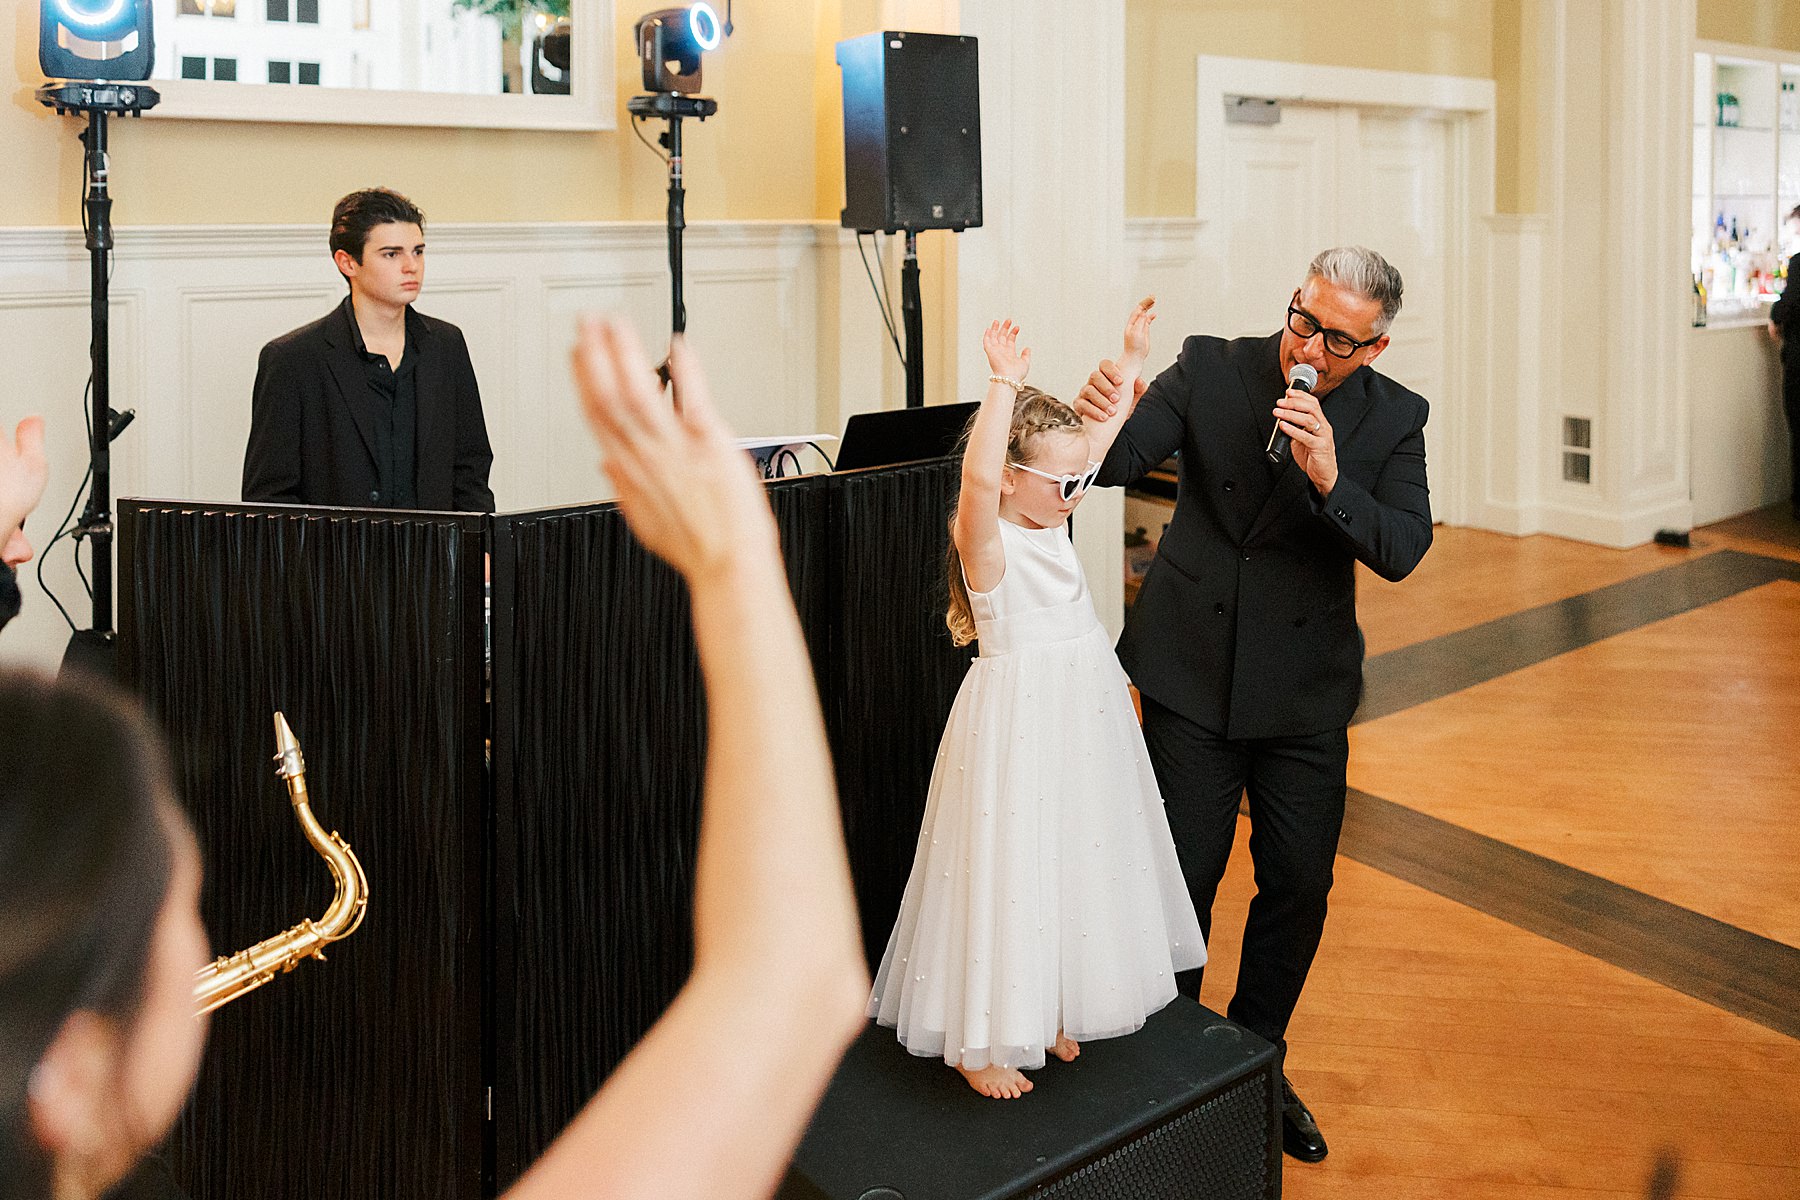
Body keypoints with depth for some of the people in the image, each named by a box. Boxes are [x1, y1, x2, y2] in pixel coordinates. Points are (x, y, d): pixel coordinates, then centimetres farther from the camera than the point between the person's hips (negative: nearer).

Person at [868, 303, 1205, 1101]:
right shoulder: (986, 542, -19)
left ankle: (1052, 1010, 36)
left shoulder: (1050, 518, 4)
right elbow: (978, 479, -41)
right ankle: (980, 1042, 12)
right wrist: (1005, 385, -41)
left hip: (1082, 712, 9)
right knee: (1010, 870, -1)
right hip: (1016, 724, -9)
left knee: (1077, 858, 18)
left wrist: (1132, 356, 14)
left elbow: (1103, 432, 15)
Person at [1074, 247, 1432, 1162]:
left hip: (1305, 690, 2)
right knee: (1180, 879, 6)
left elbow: (1402, 551, -15)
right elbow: (1120, 462, -15)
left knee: (1300, 885, 9)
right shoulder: (1209, 370, -8)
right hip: (1194, 675, -1)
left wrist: (1330, 479, -32)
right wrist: (1101, 419, -39)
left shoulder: (1392, 418, -5)